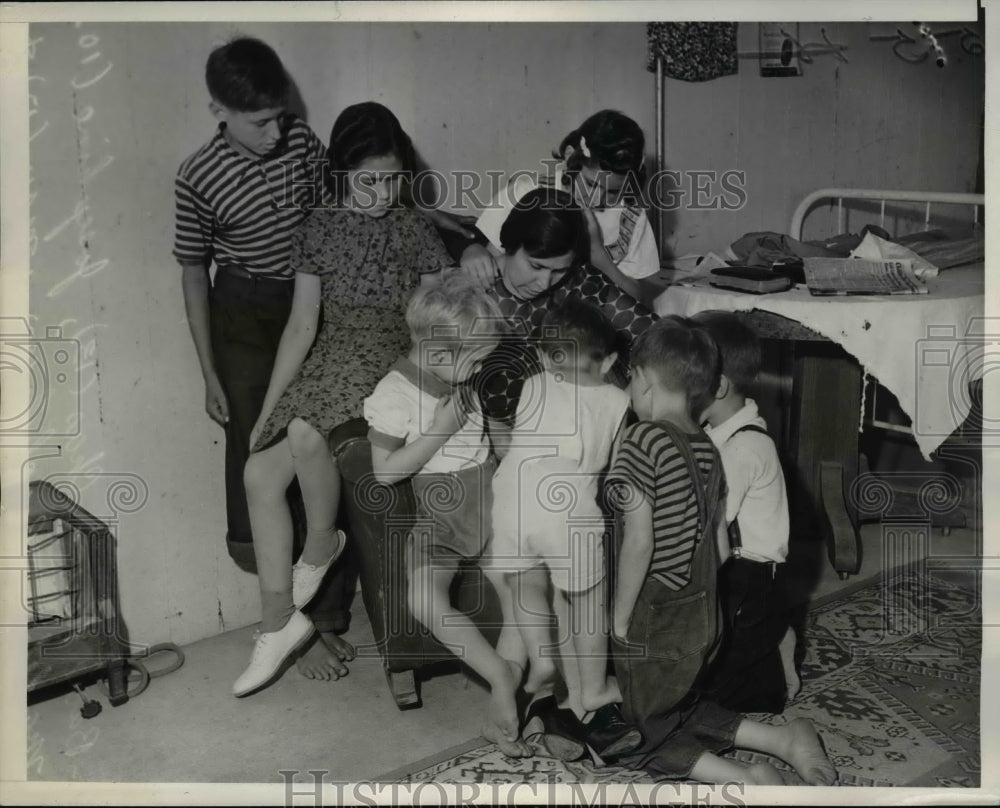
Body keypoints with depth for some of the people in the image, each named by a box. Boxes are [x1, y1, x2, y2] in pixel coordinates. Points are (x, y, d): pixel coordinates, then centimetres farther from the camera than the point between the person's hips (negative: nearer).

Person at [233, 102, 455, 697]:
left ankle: (322, 543, -5)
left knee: (305, 432, -34)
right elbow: (303, 326, 6)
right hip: (324, 366, 4)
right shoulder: (321, 229, 6)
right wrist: (267, 408, 2)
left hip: (388, 366, -4)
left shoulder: (416, 232, -1)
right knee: (259, 473, -14)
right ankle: (279, 620, -2)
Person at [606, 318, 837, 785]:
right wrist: (709, 619, 18)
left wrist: (618, 621, -13)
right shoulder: (707, 449, 3)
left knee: (644, 734, 12)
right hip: (702, 616, 7)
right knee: (685, 712, 27)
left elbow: (639, 541, -22)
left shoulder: (643, 439, -19)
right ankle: (783, 739, 10)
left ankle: (741, 779, -9)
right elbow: (721, 542, 7)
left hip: (652, 624, -7)